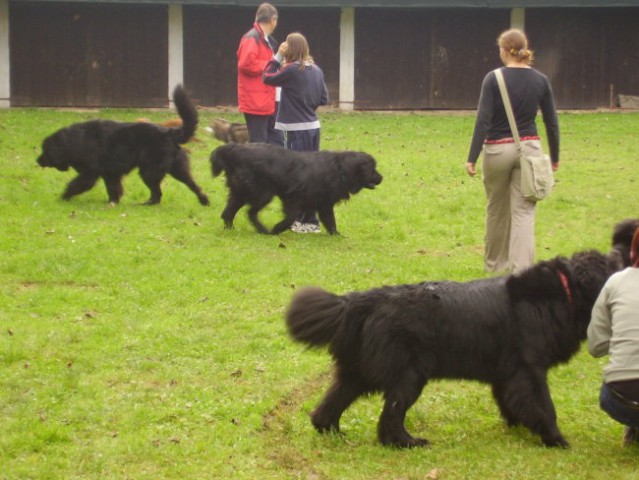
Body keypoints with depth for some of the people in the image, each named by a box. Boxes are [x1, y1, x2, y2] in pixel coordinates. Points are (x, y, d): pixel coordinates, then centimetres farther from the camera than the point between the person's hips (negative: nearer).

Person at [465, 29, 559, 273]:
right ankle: (521, 270, -9)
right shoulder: (540, 80, 1)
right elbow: (552, 122, 4)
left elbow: (483, 120, -14)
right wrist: (554, 157, 15)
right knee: (524, 212, 0)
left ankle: (495, 265, 29)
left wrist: (472, 158, -11)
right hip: (529, 148, 2)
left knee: (496, 211, 15)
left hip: (498, 150, -2)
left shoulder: (494, 79, -10)